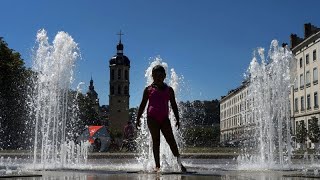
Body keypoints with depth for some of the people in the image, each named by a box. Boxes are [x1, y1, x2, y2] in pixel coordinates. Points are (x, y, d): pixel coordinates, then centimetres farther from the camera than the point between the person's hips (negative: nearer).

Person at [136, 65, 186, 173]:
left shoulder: (169, 90, 11)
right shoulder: (149, 89, 7)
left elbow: (174, 105, 13)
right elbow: (143, 105, 8)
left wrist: (177, 119, 7)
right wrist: (138, 118, 2)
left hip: (164, 118, 1)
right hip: (152, 118, -1)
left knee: (171, 139, -6)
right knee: (155, 140, -2)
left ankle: (179, 163, -4)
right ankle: (157, 165, -1)